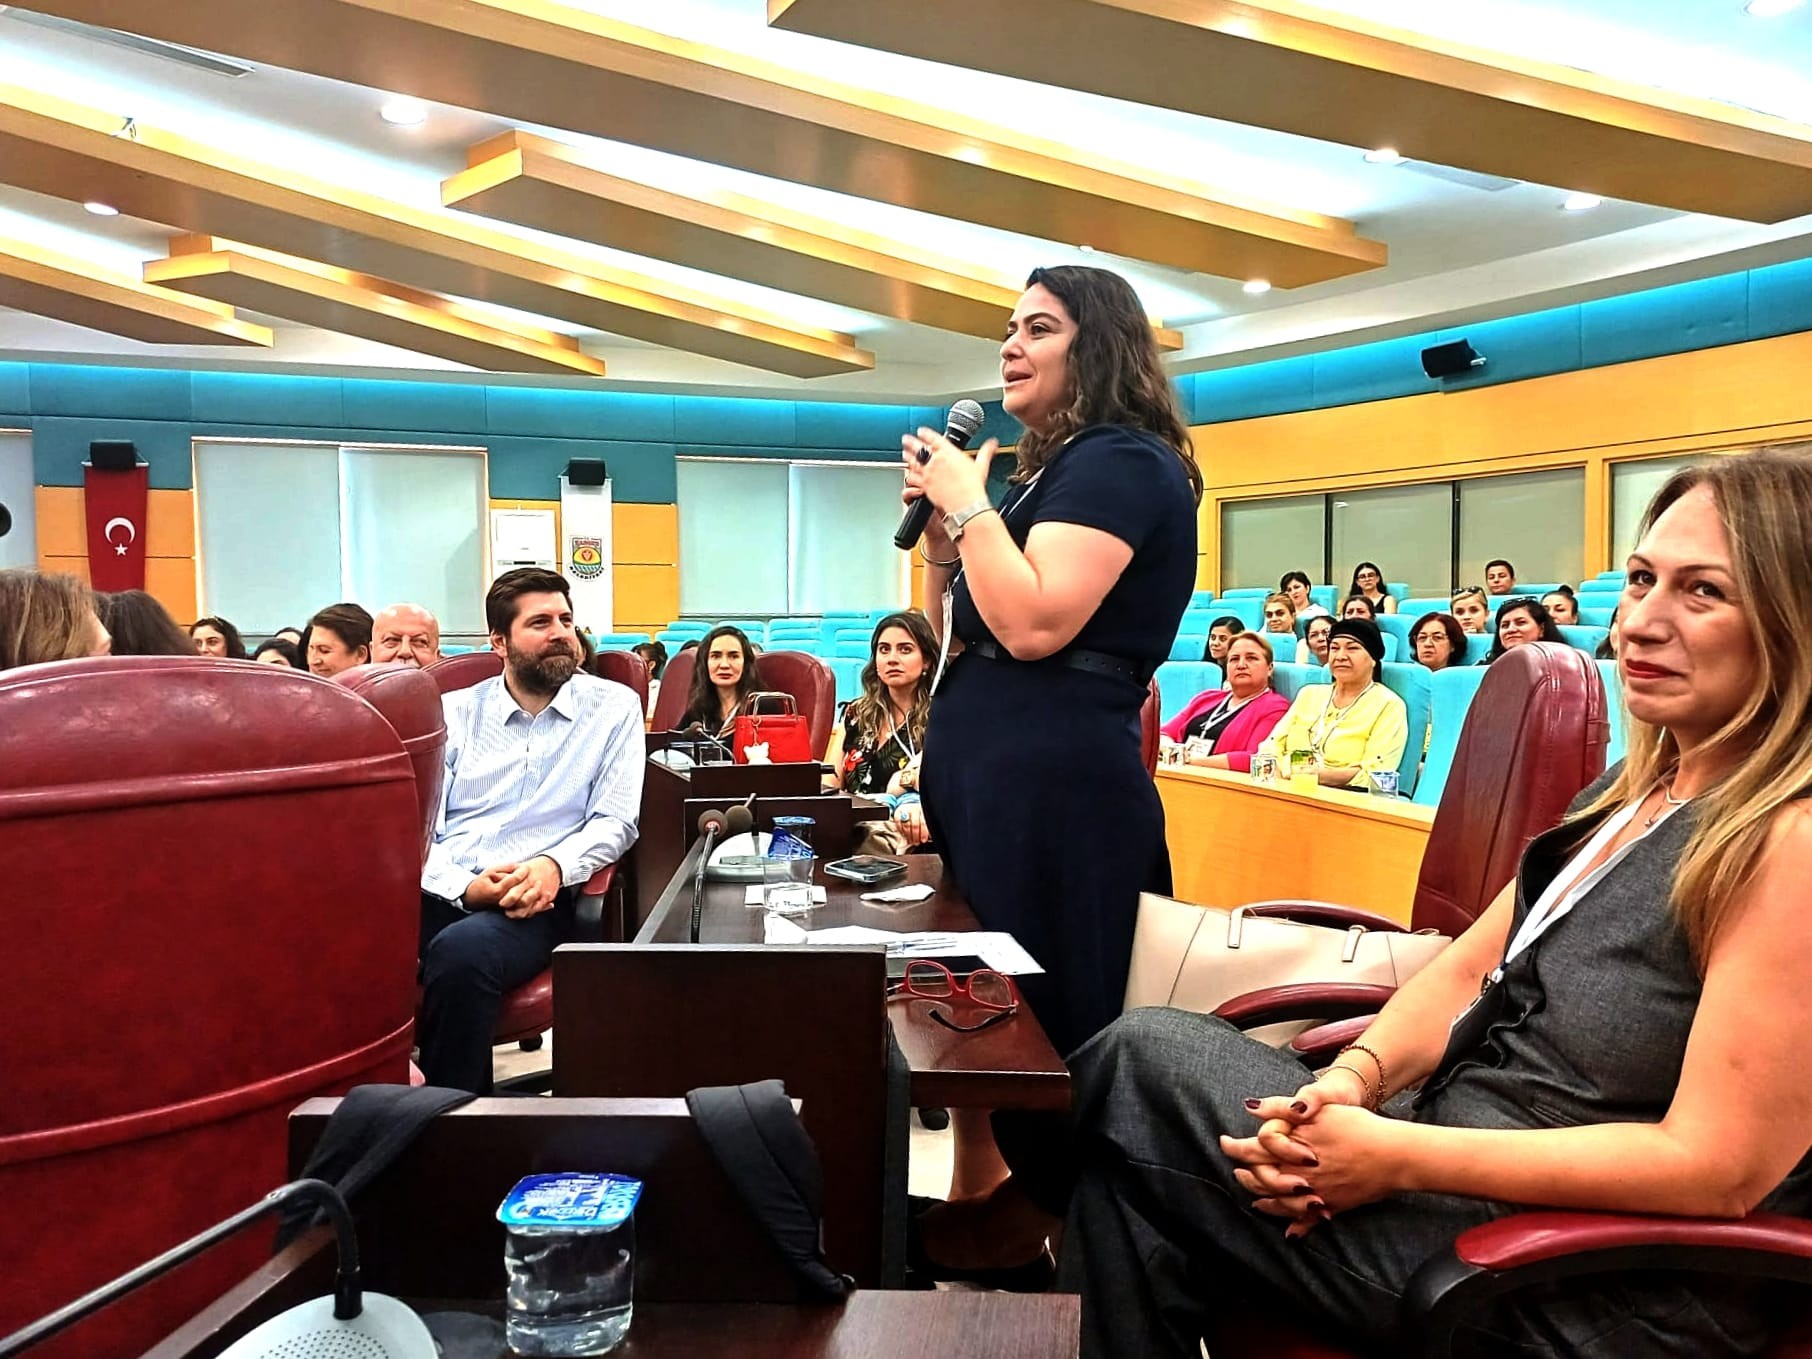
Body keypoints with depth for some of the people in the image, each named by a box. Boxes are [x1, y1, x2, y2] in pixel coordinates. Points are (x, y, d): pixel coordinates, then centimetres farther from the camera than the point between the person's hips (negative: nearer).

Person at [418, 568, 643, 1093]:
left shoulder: (613, 707, 10)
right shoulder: (455, 711, 14)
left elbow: (615, 821, 4)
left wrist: (553, 866, -16)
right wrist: (464, 885, -15)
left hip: (534, 899, -2)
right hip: (443, 891, 2)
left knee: (461, 952, -36)